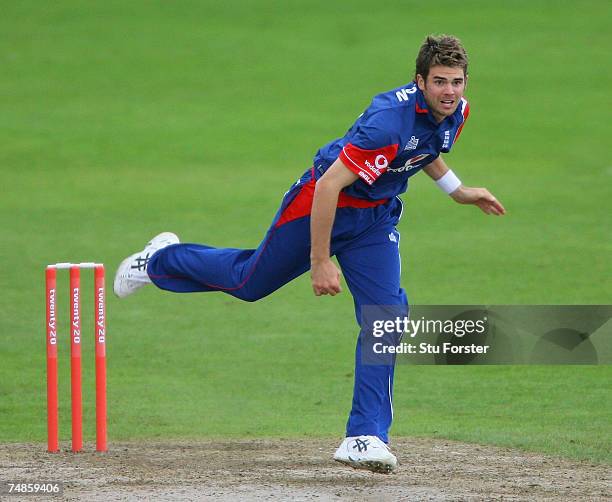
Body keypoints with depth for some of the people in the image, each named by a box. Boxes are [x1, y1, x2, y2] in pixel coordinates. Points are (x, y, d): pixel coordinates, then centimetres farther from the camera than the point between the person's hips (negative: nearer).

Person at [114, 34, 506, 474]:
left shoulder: (456, 112, -10)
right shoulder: (389, 122, -37)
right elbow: (328, 186, -35)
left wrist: (456, 189, 12)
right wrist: (320, 263, -31)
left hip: (376, 217, 6)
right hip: (318, 207, -6)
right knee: (248, 282, 13)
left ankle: (366, 437, -9)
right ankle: (160, 261, 43)